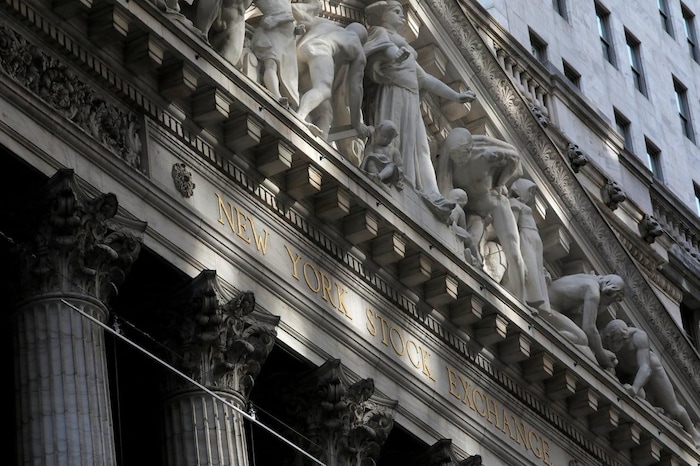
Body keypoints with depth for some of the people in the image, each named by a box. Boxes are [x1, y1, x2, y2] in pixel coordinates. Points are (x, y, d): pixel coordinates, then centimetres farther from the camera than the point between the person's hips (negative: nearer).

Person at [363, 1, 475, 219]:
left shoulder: (403, 47, 35)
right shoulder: (379, 32, 11)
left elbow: (425, 78, 35)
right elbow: (385, 46, -15)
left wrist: (456, 96, 32)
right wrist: (396, 53, -36)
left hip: (409, 102, 8)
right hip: (393, 96, -8)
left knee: (419, 149, -5)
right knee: (396, 143, -22)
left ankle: (430, 198, -17)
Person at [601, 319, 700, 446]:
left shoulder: (638, 337, -43)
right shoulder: (601, 338, -34)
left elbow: (645, 368, -51)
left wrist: (635, 388, -68)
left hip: (650, 367, -2)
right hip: (624, 373, 2)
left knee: (672, 409, 9)